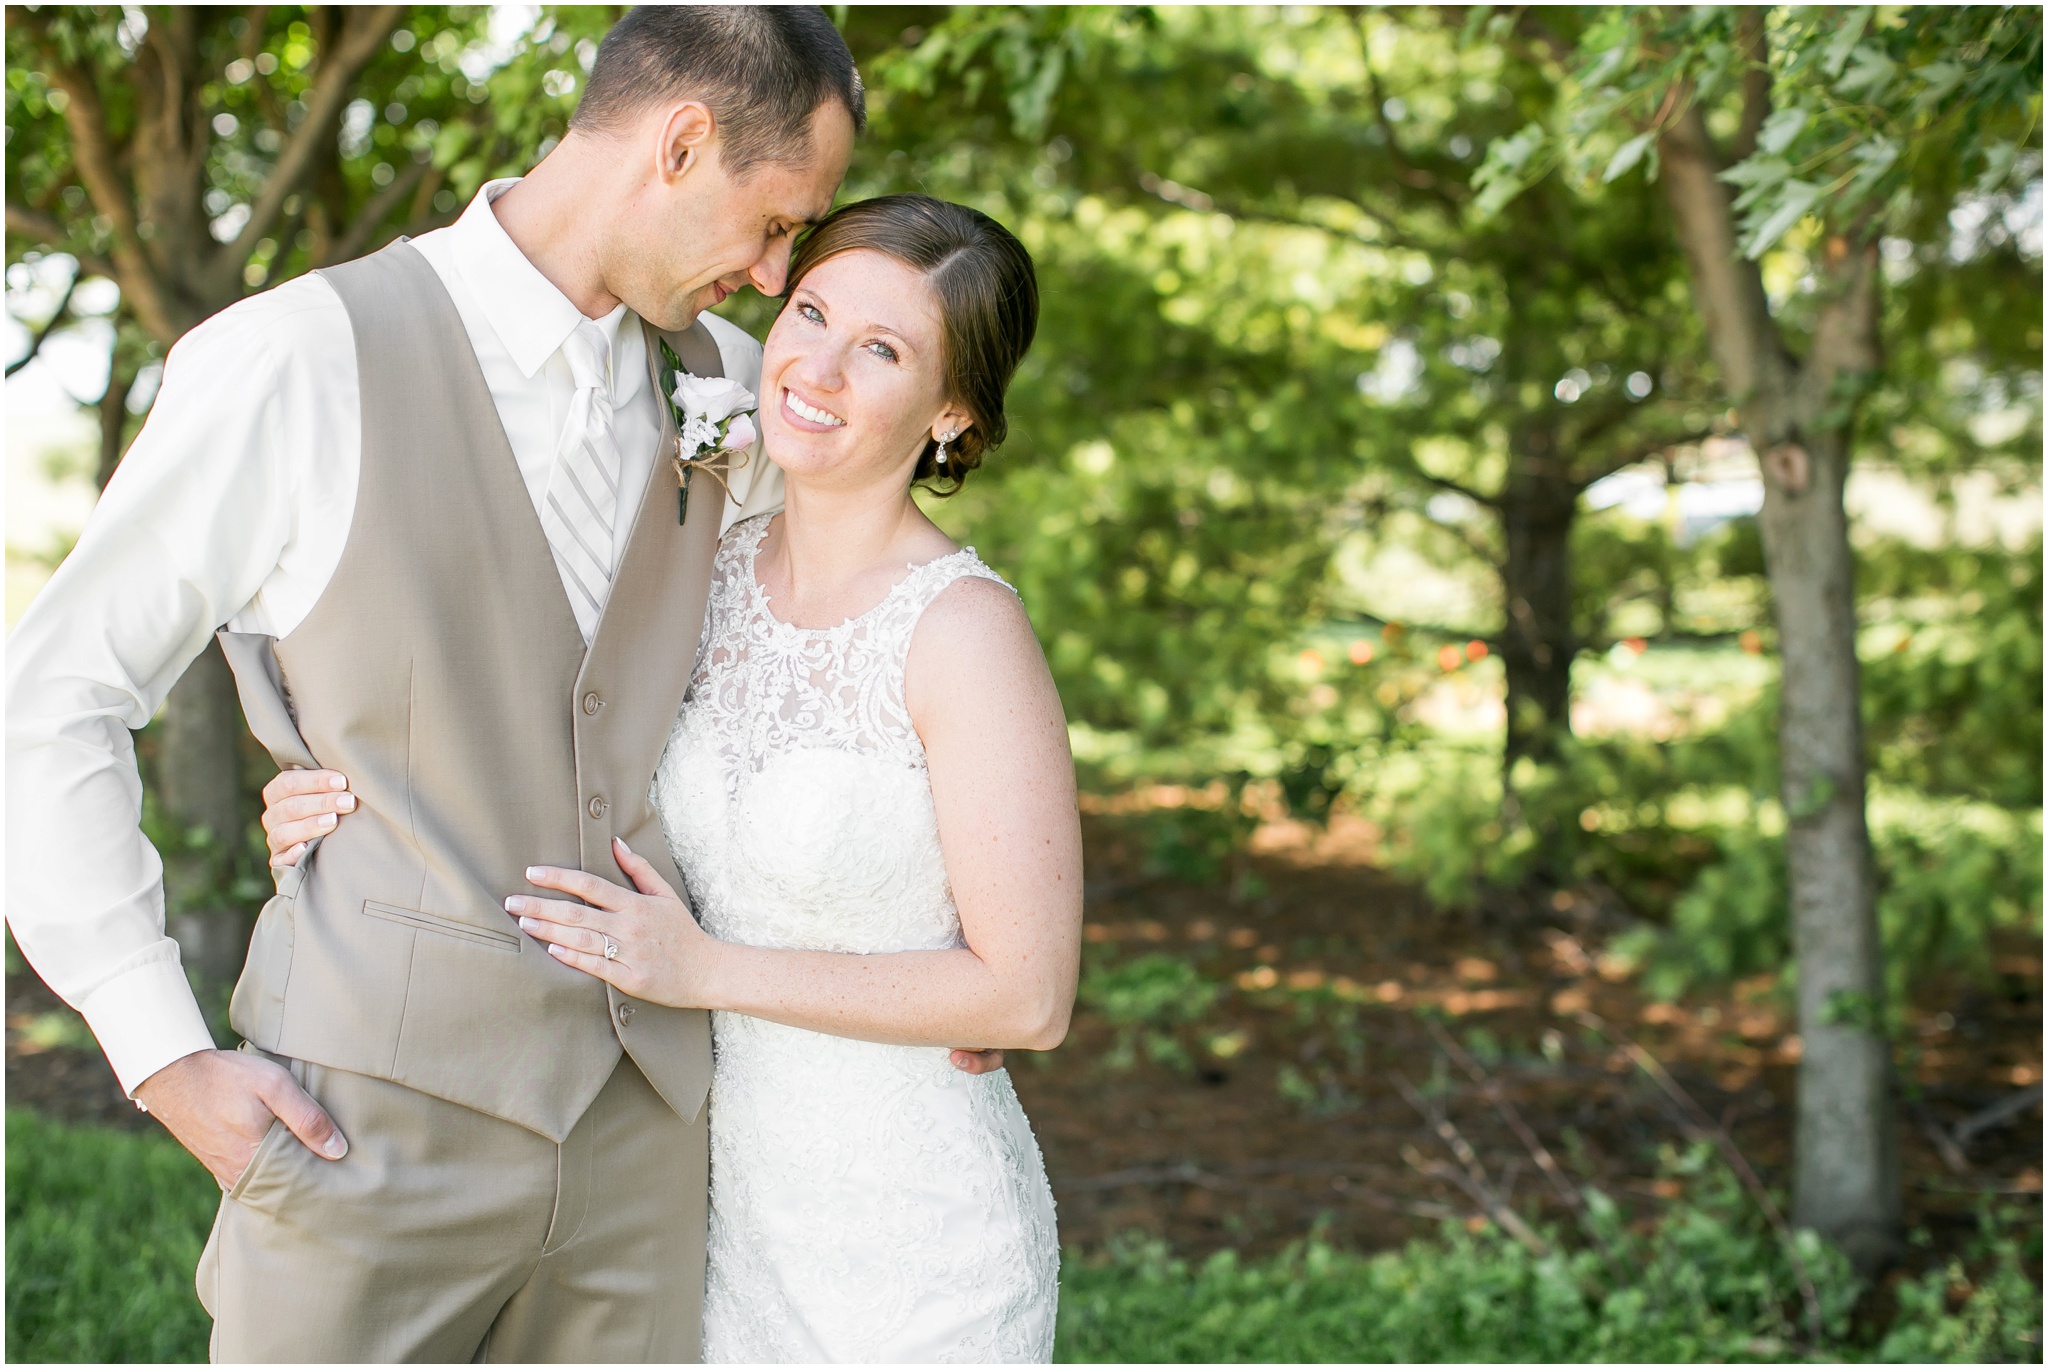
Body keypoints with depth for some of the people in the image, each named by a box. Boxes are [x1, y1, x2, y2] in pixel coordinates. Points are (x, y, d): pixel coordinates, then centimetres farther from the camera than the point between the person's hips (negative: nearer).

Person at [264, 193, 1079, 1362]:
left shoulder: (964, 630, -19)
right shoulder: (712, 574, -1)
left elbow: (1028, 995, -19)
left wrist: (709, 970, -20)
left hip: (914, 1233, -6)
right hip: (732, 1202, 6)